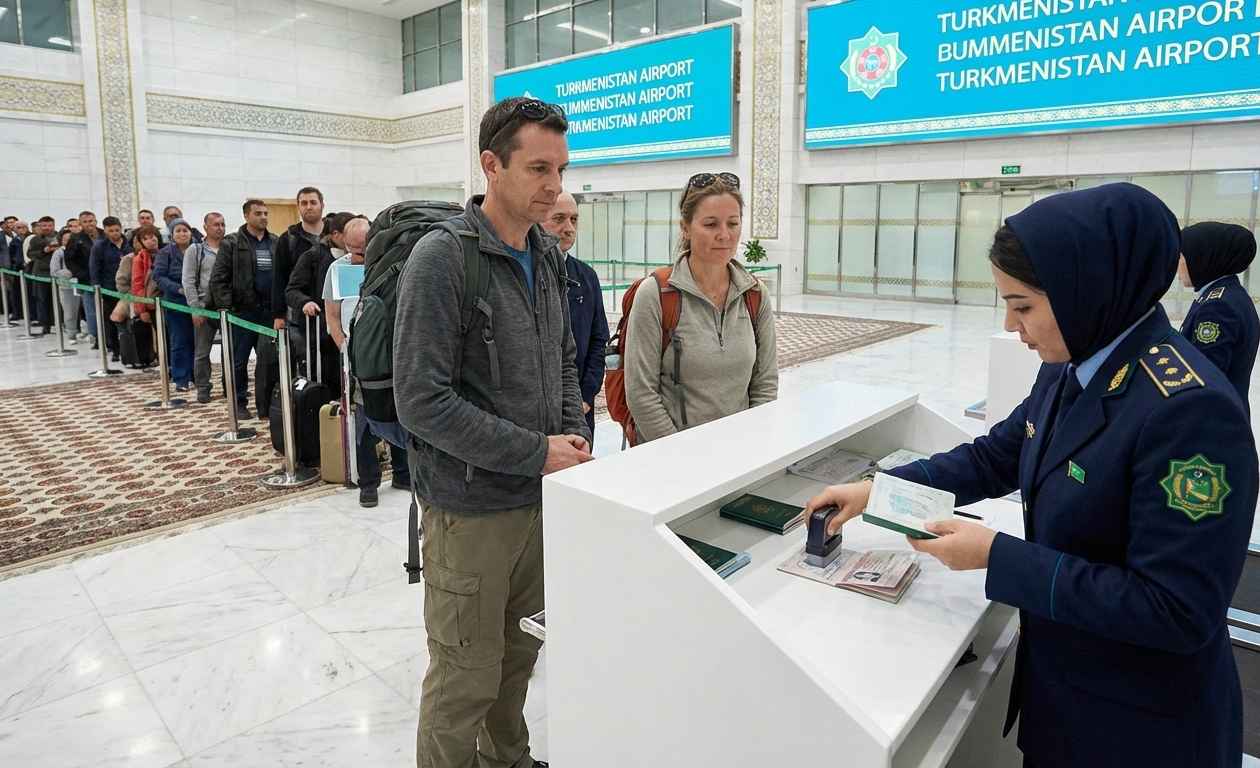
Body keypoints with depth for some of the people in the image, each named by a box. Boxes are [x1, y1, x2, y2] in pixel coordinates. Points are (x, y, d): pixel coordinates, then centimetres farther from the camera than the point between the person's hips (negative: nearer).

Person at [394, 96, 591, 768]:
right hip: (471, 509, -7)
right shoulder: (442, 259, -16)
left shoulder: (548, 258, 7)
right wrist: (538, 453, -19)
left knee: (520, 654, 23)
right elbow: (422, 402, -21)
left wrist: (577, 439, -1)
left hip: (540, 499, 7)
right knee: (467, 676, 7)